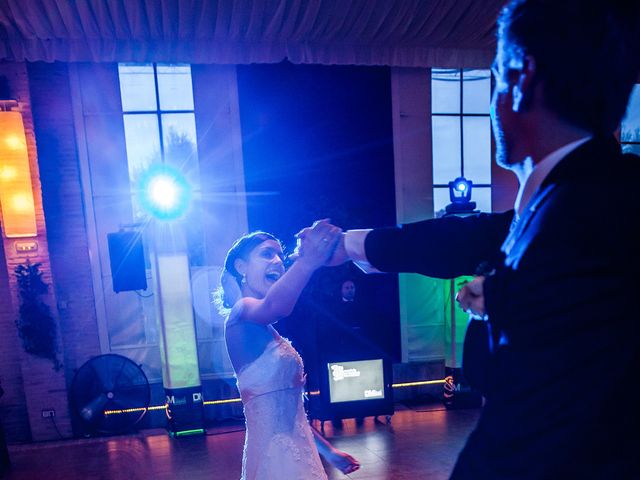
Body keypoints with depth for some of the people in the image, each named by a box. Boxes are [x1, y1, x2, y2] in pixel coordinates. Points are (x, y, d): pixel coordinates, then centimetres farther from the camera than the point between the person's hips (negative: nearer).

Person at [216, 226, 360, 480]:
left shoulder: (265, 330, 11)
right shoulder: (241, 312, -14)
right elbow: (273, 307, -40)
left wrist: (328, 451, 16)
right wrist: (307, 261, -54)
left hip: (295, 451, 9)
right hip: (275, 454, -9)